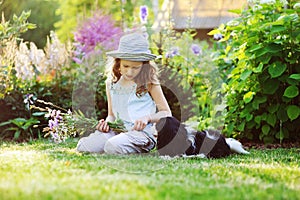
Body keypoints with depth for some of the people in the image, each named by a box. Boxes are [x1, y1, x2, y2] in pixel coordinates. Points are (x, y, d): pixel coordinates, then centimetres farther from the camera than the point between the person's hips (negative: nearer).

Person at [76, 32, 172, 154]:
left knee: (113, 147, -35)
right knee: (83, 146, -21)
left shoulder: (149, 83, 2)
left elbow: (166, 113, 5)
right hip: (117, 130, 4)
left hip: (142, 132, -4)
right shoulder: (111, 84, 15)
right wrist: (107, 123, 1)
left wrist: (147, 117, -14)